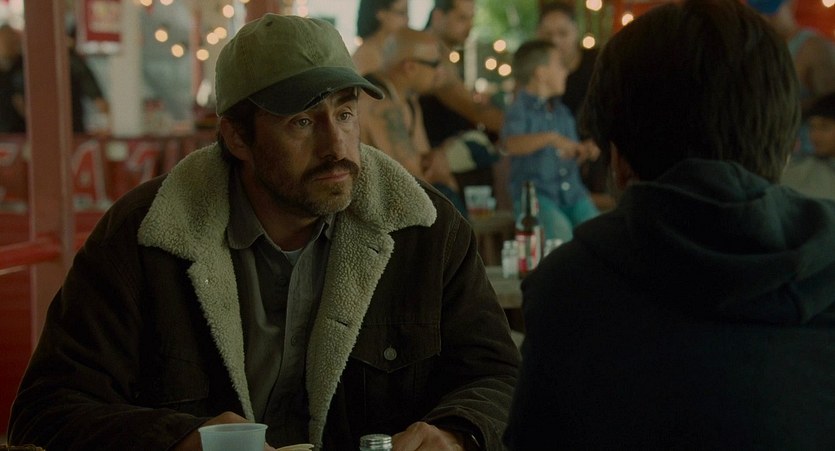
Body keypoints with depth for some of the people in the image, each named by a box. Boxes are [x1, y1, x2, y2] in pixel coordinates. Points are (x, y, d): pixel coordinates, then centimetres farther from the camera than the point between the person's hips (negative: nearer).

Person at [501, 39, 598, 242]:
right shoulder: (519, 109, -5)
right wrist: (551, 138, -38)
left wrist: (584, 151, 6)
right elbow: (512, 144, -26)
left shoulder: (561, 111, 17)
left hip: (572, 193, 6)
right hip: (535, 194, -6)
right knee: (560, 230, -33)